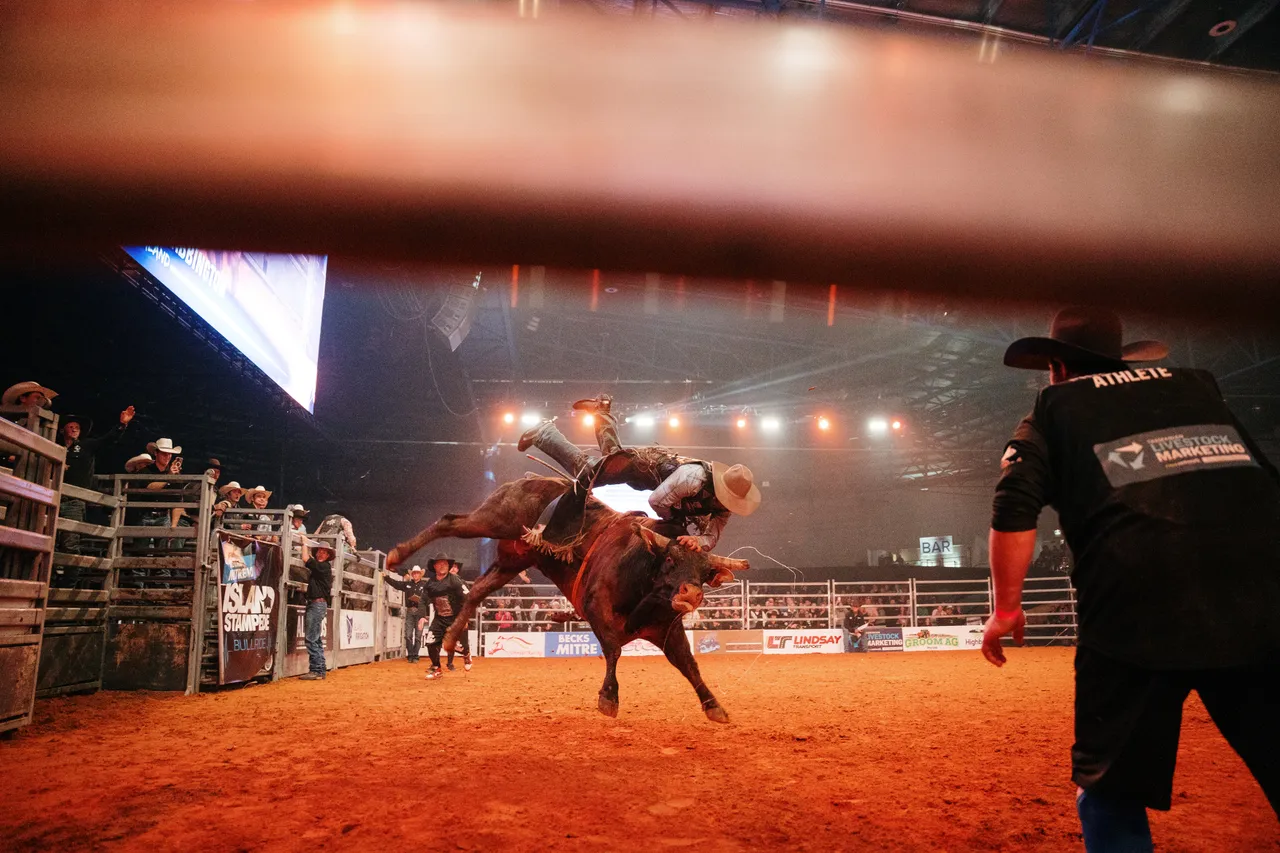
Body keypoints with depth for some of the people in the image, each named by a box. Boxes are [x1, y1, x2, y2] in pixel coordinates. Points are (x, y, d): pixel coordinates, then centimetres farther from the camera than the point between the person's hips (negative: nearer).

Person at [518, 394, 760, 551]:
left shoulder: (725, 502, -22)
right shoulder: (693, 478, -44)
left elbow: (712, 536, -21)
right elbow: (656, 501, -36)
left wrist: (698, 541, -44)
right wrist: (684, 526, -24)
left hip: (666, 462, 6)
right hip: (645, 461, -6)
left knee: (612, 452, 29)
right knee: (583, 472, 2)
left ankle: (602, 412, 46)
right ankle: (544, 434, 17)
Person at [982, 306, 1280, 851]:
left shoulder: (1056, 407, 16)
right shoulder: (1198, 385, 27)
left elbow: (1014, 509, 2)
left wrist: (1006, 609, 9)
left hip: (1137, 613, -3)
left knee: (1112, 799, 10)